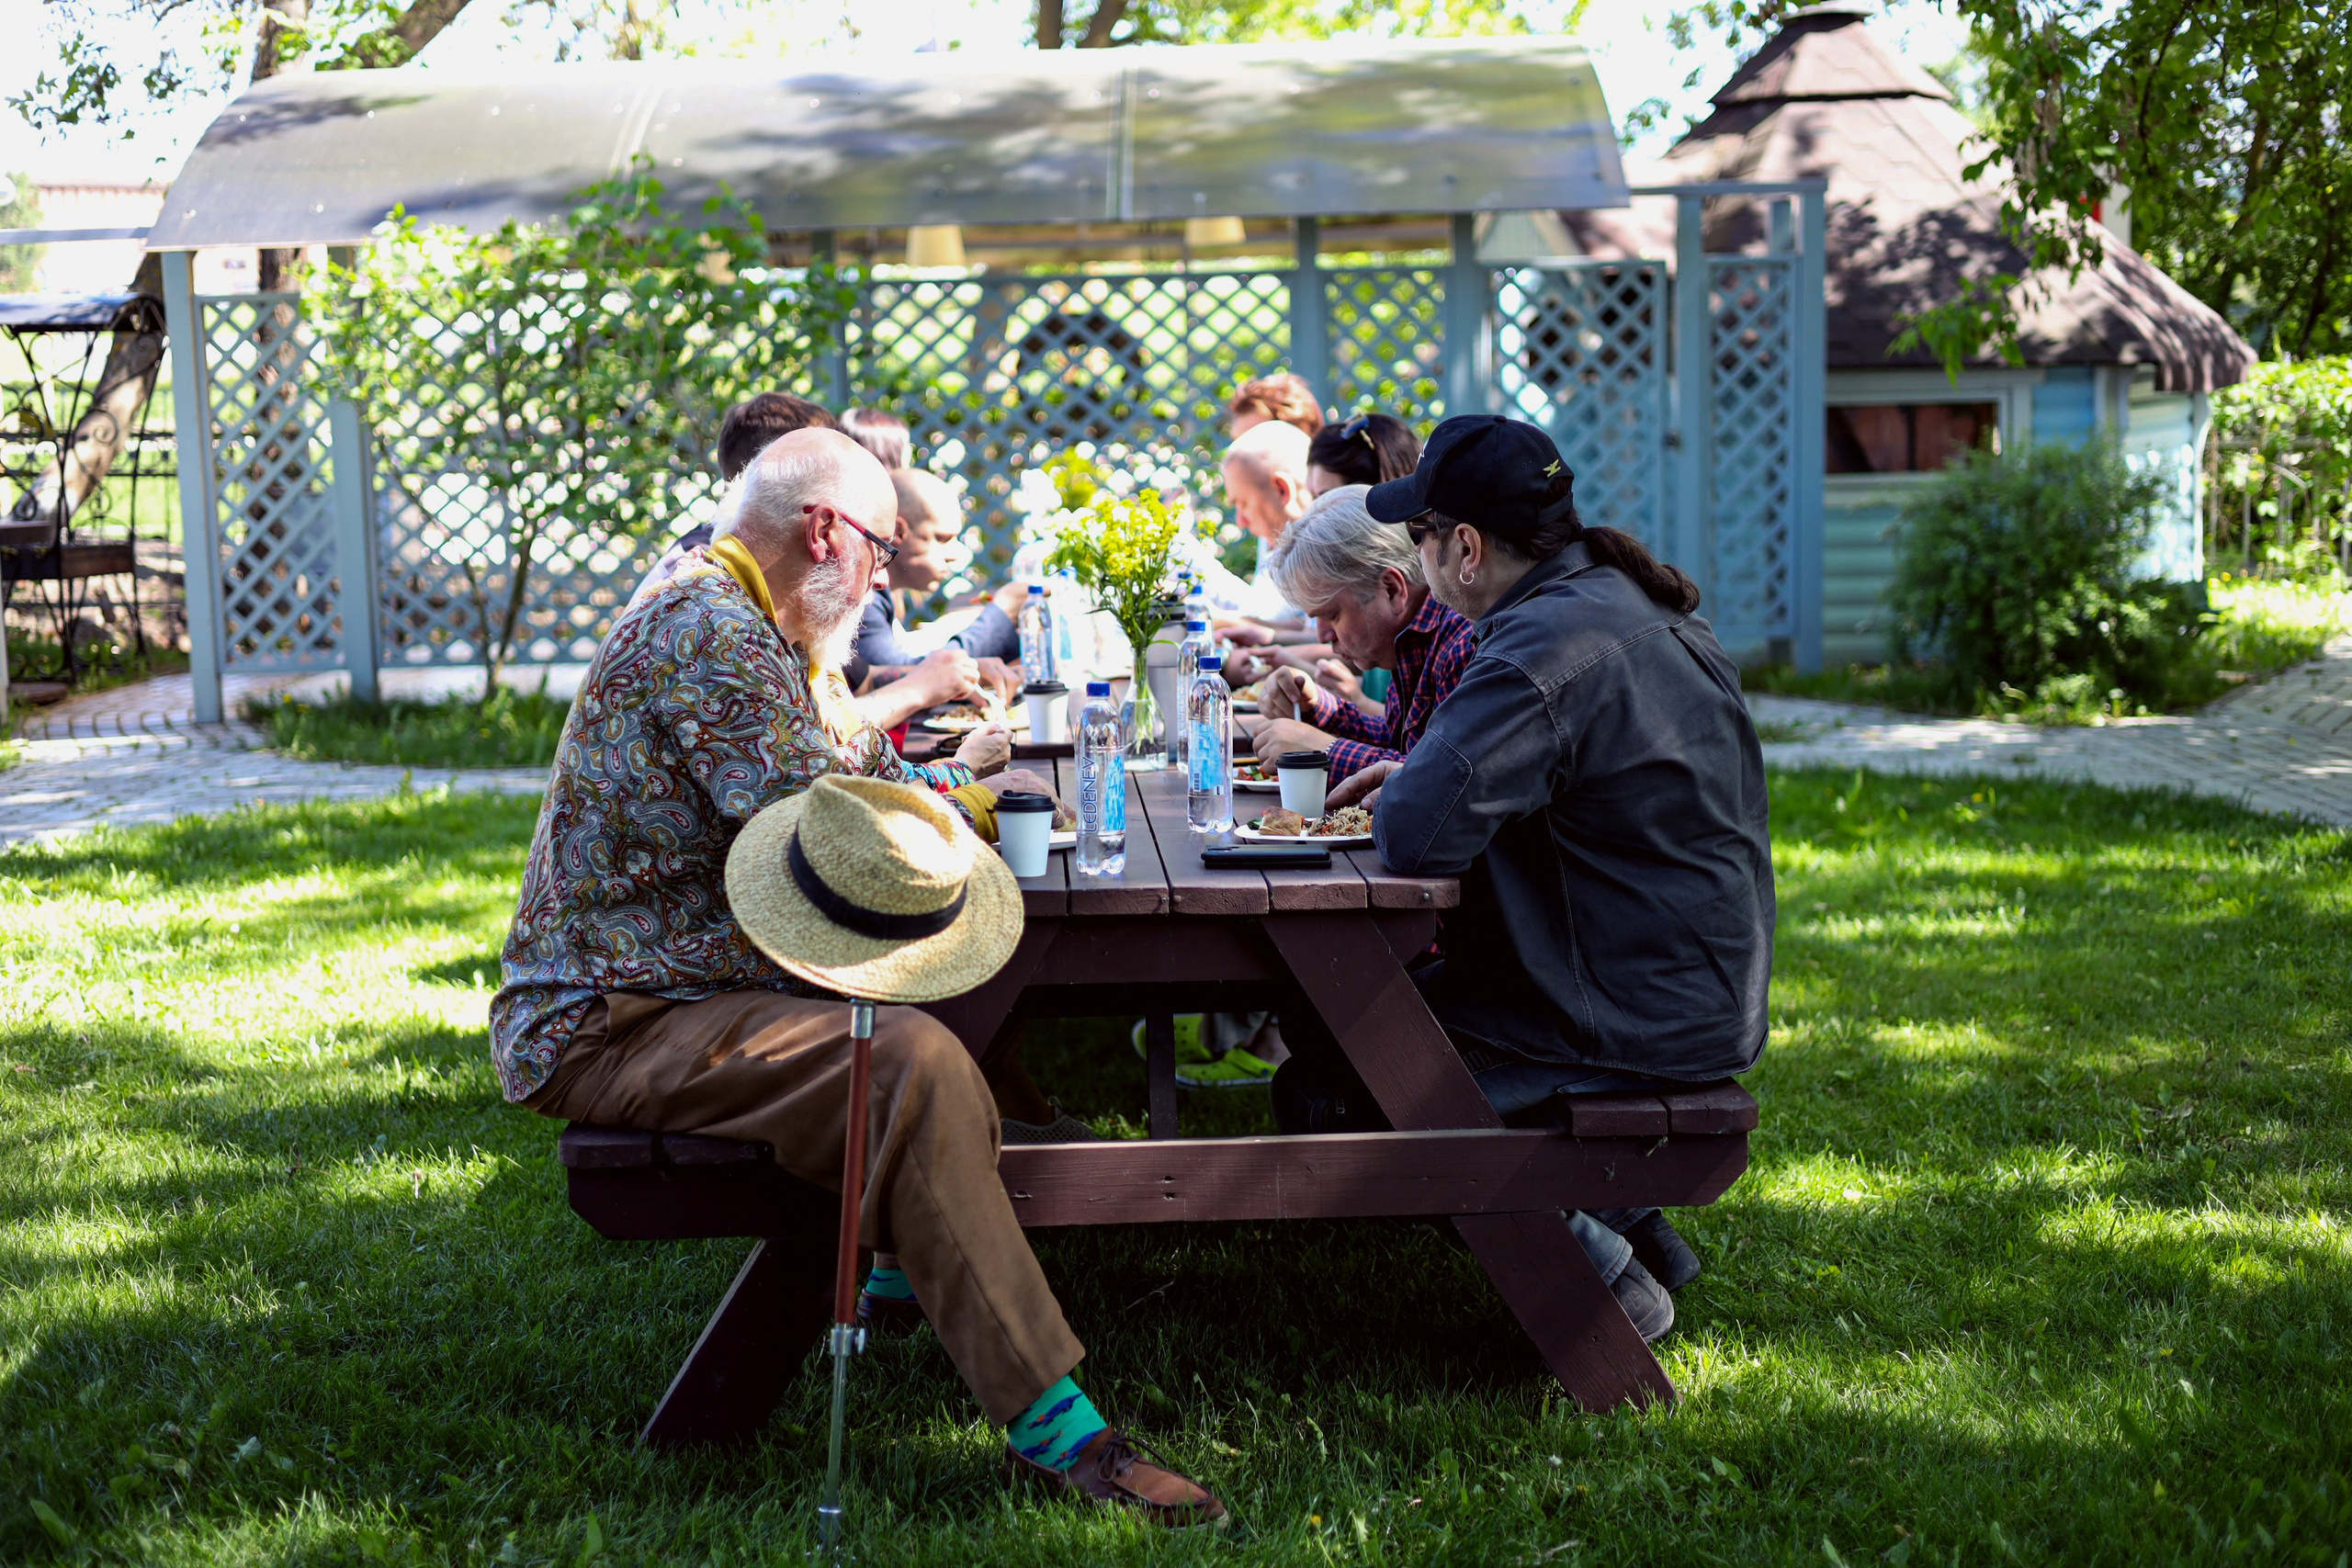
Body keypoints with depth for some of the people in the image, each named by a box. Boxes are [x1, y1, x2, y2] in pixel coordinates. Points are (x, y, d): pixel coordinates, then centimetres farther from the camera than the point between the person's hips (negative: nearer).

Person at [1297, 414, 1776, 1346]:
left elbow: (1417, 836, -31)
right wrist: (1425, 771, 13)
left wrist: (1414, 792, -8)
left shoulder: (1549, 643, -24)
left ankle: (1593, 1271, -3)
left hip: (1637, 1024, -10)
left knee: (1318, 1093, -6)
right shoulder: (1630, 598, 8)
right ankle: (1626, 1227, 22)